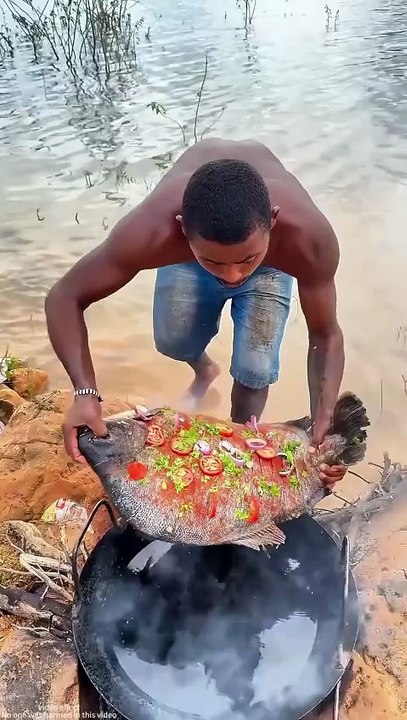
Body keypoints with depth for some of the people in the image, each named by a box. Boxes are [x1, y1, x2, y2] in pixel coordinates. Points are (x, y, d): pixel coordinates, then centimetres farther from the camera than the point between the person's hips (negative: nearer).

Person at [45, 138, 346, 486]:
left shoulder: (306, 236, -43)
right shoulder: (152, 231, -44)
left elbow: (326, 335, -29)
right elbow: (64, 298, -31)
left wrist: (324, 422, -41)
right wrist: (86, 392, -44)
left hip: (270, 262, 0)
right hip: (188, 247, 1)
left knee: (256, 369, -11)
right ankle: (203, 369, 43)